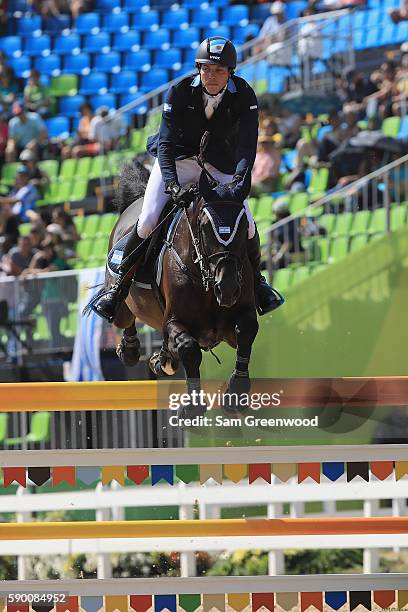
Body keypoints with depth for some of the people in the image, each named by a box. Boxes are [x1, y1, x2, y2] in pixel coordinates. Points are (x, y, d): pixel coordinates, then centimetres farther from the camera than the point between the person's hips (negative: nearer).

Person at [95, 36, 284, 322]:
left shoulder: (244, 96, -19)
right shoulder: (180, 92, -22)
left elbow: (247, 144, -28)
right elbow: (166, 142, -25)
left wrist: (239, 178, -48)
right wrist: (172, 185, -41)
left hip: (221, 167, 1)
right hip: (177, 160, -1)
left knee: (246, 225, -9)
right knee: (147, 221, -16)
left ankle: (257, 280, 20)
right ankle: (121, 285, 1)